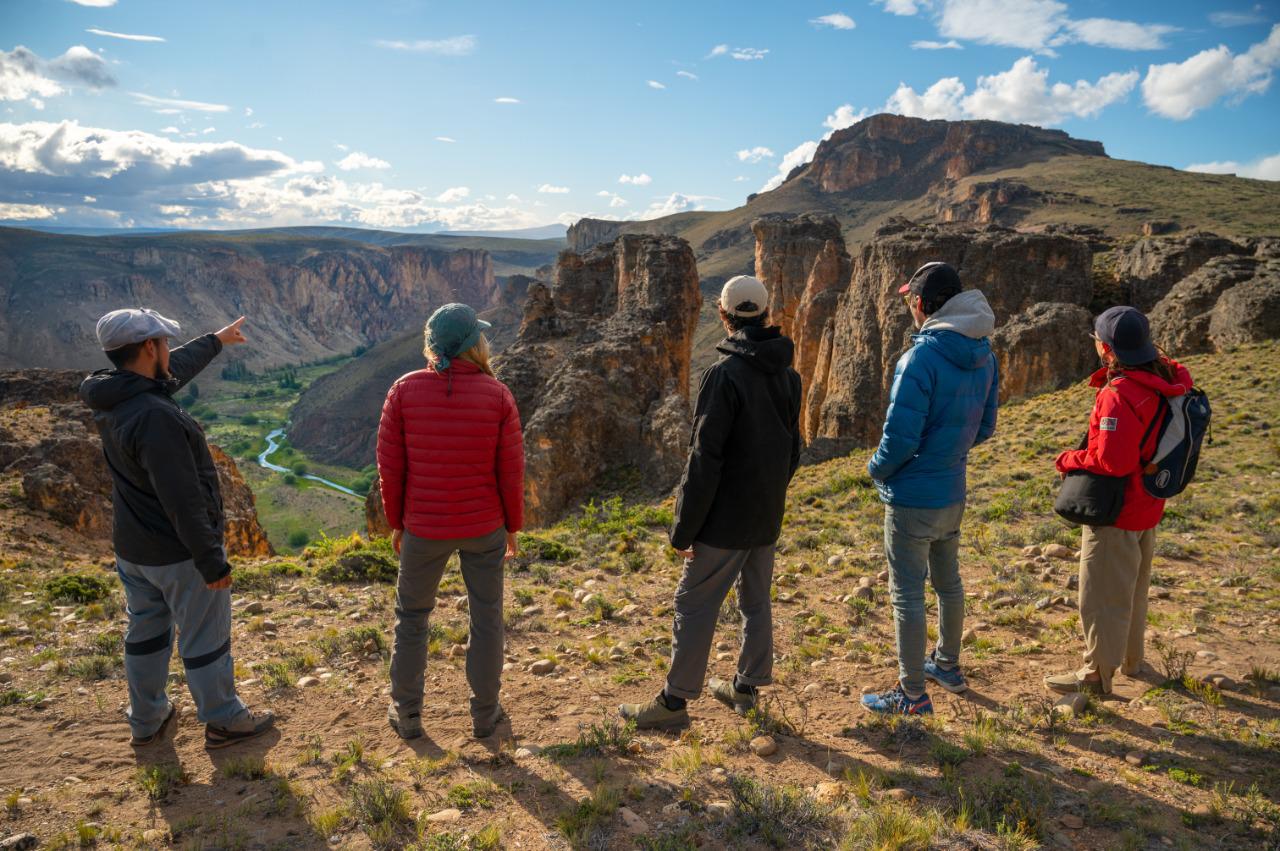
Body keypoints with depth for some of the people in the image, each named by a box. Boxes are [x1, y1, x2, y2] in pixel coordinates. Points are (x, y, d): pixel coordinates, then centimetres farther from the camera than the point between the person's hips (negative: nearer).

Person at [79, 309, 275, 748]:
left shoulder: (111, 397, -3)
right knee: (204, 640, 9)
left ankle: (147, 719, 38)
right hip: (179, 553, -9)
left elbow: (176, 368, 16)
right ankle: (224, 722, 25)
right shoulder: (155, 418, -31)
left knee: (145, 631, 22)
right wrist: (211, 562, -22)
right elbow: (183, 500, -30)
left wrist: (217, 340, 31)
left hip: (131, 548, 9)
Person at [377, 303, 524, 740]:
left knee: (411, 615, 19)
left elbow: (390, 465, -6)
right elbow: (511, 470, -8)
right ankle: (485, 713, 28)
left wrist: (396, 523, 7)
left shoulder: (404, 390, -11)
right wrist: (512, 525, 6)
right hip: (485, 527, 0)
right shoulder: (497, 395, -12)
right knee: (485, 616, 15)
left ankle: (407, 713, 31)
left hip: (424, 528, 0)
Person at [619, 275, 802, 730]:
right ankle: (747, 686, 31)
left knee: (695, 606, 2)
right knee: (756, 601, 18)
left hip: (726, 519, -8)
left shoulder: (725, 373, -19)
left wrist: (684, 528, -15)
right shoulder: (787, 372, 5)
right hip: (768, 519, 8)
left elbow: (705, 459, -21)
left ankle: (675, 701, 11)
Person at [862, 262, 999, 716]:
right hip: (952, 493, 8)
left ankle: (913, 695, 15)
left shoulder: (922, 358, -24)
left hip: (912, 498, -8)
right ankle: (948, 665, 42)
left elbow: (900, 439, -24)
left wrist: (877, 469, -6)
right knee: (948, 581, 23)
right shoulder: (983, 355, 2)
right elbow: (984, 427, 10)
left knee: (908, 596, 4)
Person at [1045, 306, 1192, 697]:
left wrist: (1069, 460, -14)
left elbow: (1112, 460, -29)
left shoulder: (1118, 394, -27)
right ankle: (1131, 659, 41)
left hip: (1116, 512, -9)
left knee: (1103, 596, 3)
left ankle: (1097, 674, 15)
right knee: (1133, 589, 25)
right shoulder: (1165, 381, -1)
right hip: (1147, 508, 9)